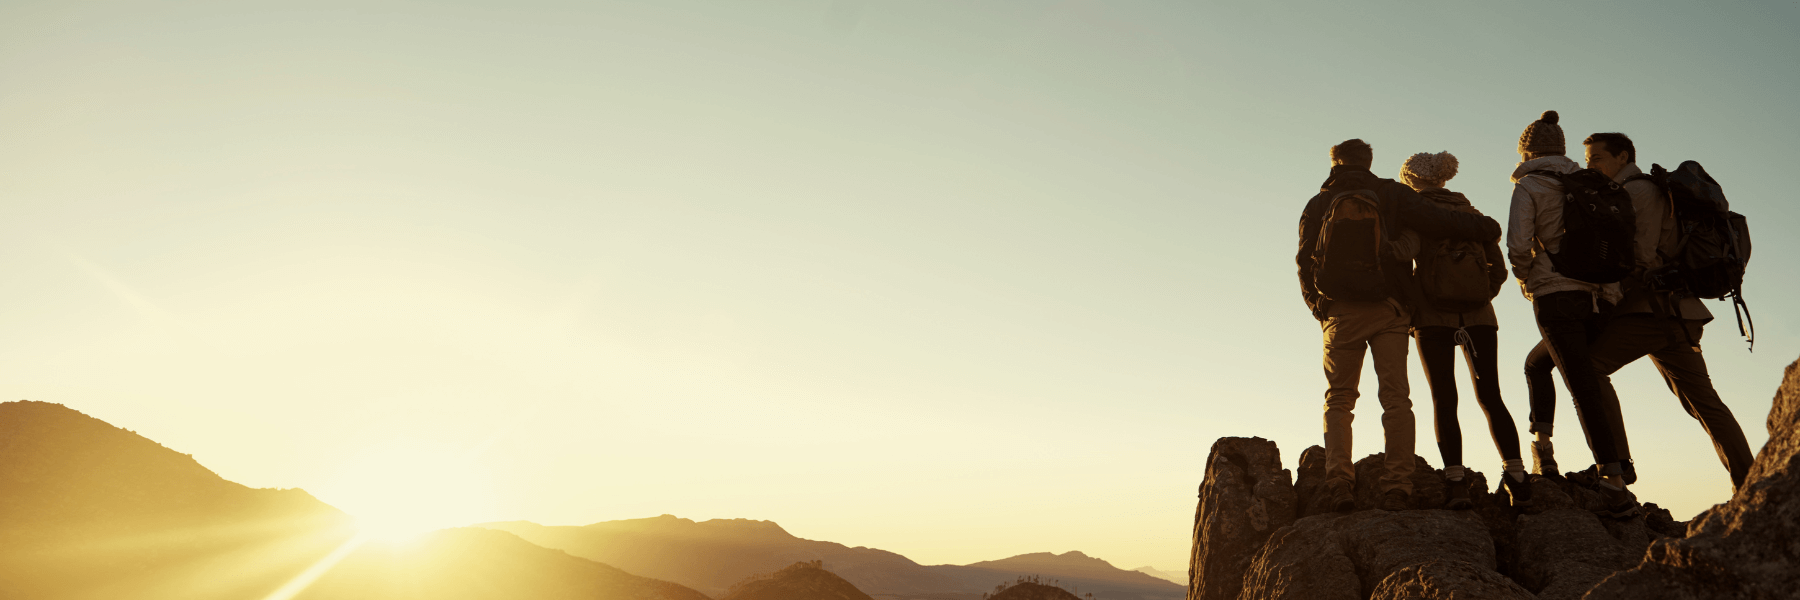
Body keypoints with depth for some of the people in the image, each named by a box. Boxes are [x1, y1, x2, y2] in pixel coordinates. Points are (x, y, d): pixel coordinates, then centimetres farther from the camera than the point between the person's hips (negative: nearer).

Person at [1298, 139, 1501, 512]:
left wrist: (1319, 308, 19)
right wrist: (1486, 228, 9)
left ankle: (1338, 479, -10)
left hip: (1340, 313, 1)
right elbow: (1438, 222, -4)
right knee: (1395, 397, 0)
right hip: (1388, 310, 0)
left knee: (1338, 398, 7)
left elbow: (1305, 263, 7)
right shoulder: (1391, 194, 6)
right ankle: (1396, 486, -9)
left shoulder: (1318, 205, 9)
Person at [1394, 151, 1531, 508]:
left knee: (1444, 400, -4)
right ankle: (1516, 475, -1)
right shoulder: (1473, 213, 16)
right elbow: (1499, 268, 12)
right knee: (1490, 396, 7)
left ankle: (1456, 482, -13)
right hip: (1478, 316, 4)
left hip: (1433, 315, -4)